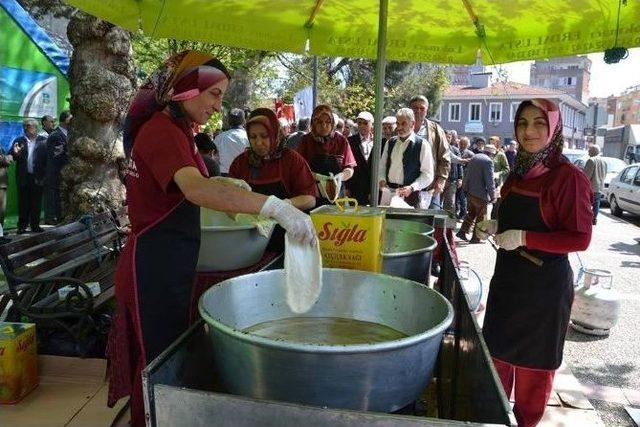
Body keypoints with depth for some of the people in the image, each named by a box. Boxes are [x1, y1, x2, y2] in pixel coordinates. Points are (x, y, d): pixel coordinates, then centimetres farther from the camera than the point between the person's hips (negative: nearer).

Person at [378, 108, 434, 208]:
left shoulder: (422, 145, -3)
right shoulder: (390, 143, 12)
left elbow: (428, 175, -6)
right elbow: (382, 165, 18)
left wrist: (412, 188, -18)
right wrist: (382, 179, -1)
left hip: (410, 196, -4)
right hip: (388, 193, 4)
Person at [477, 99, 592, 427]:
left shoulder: (567, 176, -16)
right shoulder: (520, 171, 6)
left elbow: (580, 238, -20)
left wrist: (523, 238, -25)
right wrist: (496, 227, 2)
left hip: (544, 284, -7)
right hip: (508, 277, 8)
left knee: (533, 358, 10)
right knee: (498, 347, 19)